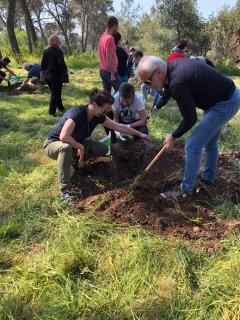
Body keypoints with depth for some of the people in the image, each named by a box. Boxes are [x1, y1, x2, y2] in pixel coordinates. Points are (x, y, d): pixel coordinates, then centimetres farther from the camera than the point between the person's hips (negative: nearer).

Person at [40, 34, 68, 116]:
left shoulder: (46, 51, 5)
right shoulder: (58, 51, -14)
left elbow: (42, 64, 9)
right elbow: (62, 64, -17)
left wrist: (42, 74, 18)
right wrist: (65, 72, -7)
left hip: (47, 76, 7)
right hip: (57, 76, -7)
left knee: (54, 92, 19)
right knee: (56, 93, 1)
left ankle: (60, 107, 33)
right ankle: (52, 111, -1)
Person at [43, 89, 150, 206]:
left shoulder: (98, 116, -10)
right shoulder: (77, 113, -33)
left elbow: (119, 126, -2)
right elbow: (63, 137, -42)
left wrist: (140, 134, 1)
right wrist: (80, 147, -28)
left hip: (74, 144, 7)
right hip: (53, 144, -7)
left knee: (103, 149, -8)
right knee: (66, 147, -43)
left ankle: (73, 159, 10)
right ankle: (64, 190, -35)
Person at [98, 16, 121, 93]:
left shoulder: (102, 37, 12)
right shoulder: (110, 38, -16)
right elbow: (109, 57, -21)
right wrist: (112, 74, -18)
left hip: (103, 70, 9)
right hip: (110, 71, -9)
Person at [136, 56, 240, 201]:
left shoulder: (177, 84, -30)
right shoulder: (173, 64, -3)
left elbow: (190, 119, -20)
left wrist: (174, 137, -6)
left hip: (225, 103, -10)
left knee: (192, 145, -7)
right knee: (209, 141, 23)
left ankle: (185, 190, 7)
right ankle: (208, 177, 42)